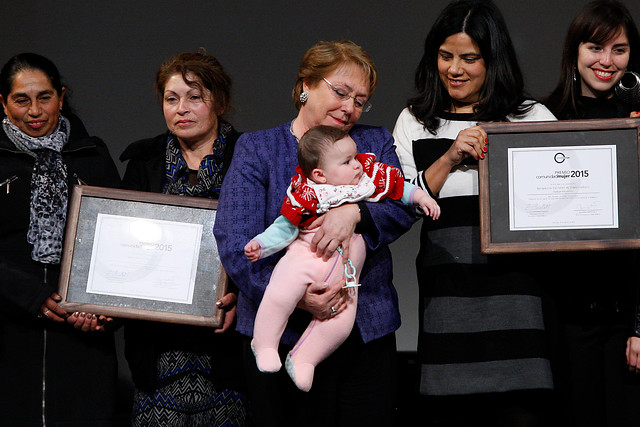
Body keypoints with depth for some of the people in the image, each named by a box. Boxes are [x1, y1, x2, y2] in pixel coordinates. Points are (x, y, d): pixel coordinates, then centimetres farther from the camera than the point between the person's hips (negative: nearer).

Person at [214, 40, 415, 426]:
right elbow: (235, 242, -8)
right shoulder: (257, 149, 4)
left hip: (367, 332, 2)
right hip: (282, 333, -2)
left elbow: (402, 206, -2)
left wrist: (354, 213, -24)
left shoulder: (375, 143, 15)